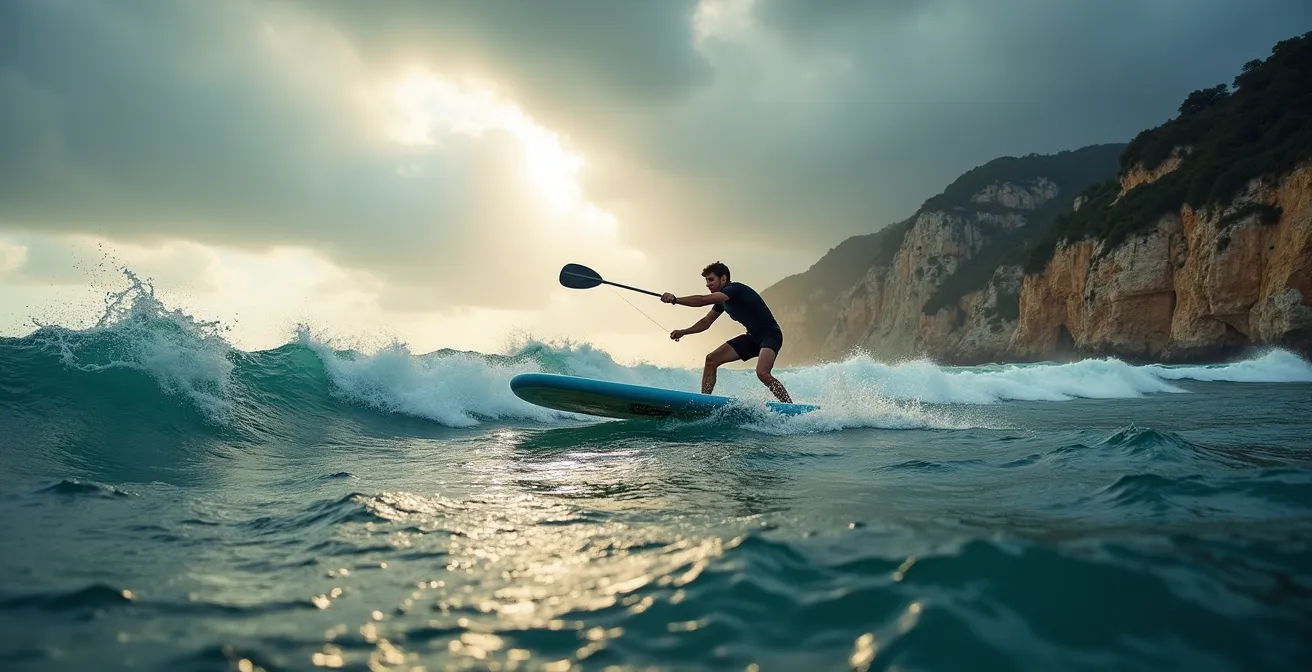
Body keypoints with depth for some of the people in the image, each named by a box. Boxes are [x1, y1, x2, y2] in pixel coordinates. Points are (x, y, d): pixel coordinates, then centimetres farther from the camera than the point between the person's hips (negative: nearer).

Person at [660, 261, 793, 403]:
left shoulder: (735, 289, -20)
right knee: (711, 360, 0)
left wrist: (675, 299, -29)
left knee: (762, 372, -34)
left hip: (770, 335, -9)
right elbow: (705, 323, 18)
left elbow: (703, 300, -31)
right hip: (753, 337, 9)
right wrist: (683, 332, 5)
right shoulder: (722, 301, 8)